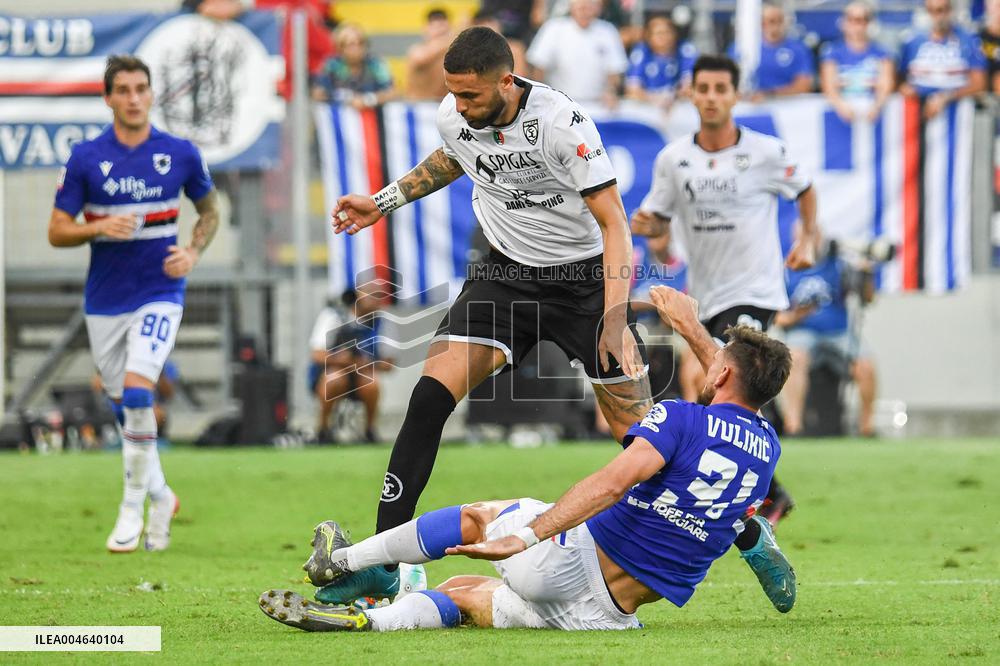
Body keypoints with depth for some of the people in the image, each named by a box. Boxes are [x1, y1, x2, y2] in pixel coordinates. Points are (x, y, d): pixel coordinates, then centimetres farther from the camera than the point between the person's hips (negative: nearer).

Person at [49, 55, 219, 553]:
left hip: (159, 293, -2)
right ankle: (160, 496, 30)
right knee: (125, 405, 9)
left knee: (136, 392, -20)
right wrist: (100, 228, -20)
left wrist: (193, 253, -5)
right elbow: (57, 231, -1)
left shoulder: (181, 155, -3)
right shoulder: (85, 158, -4)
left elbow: (209, 212, 14)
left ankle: (133, 507, -9)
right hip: (104, 301, 2)